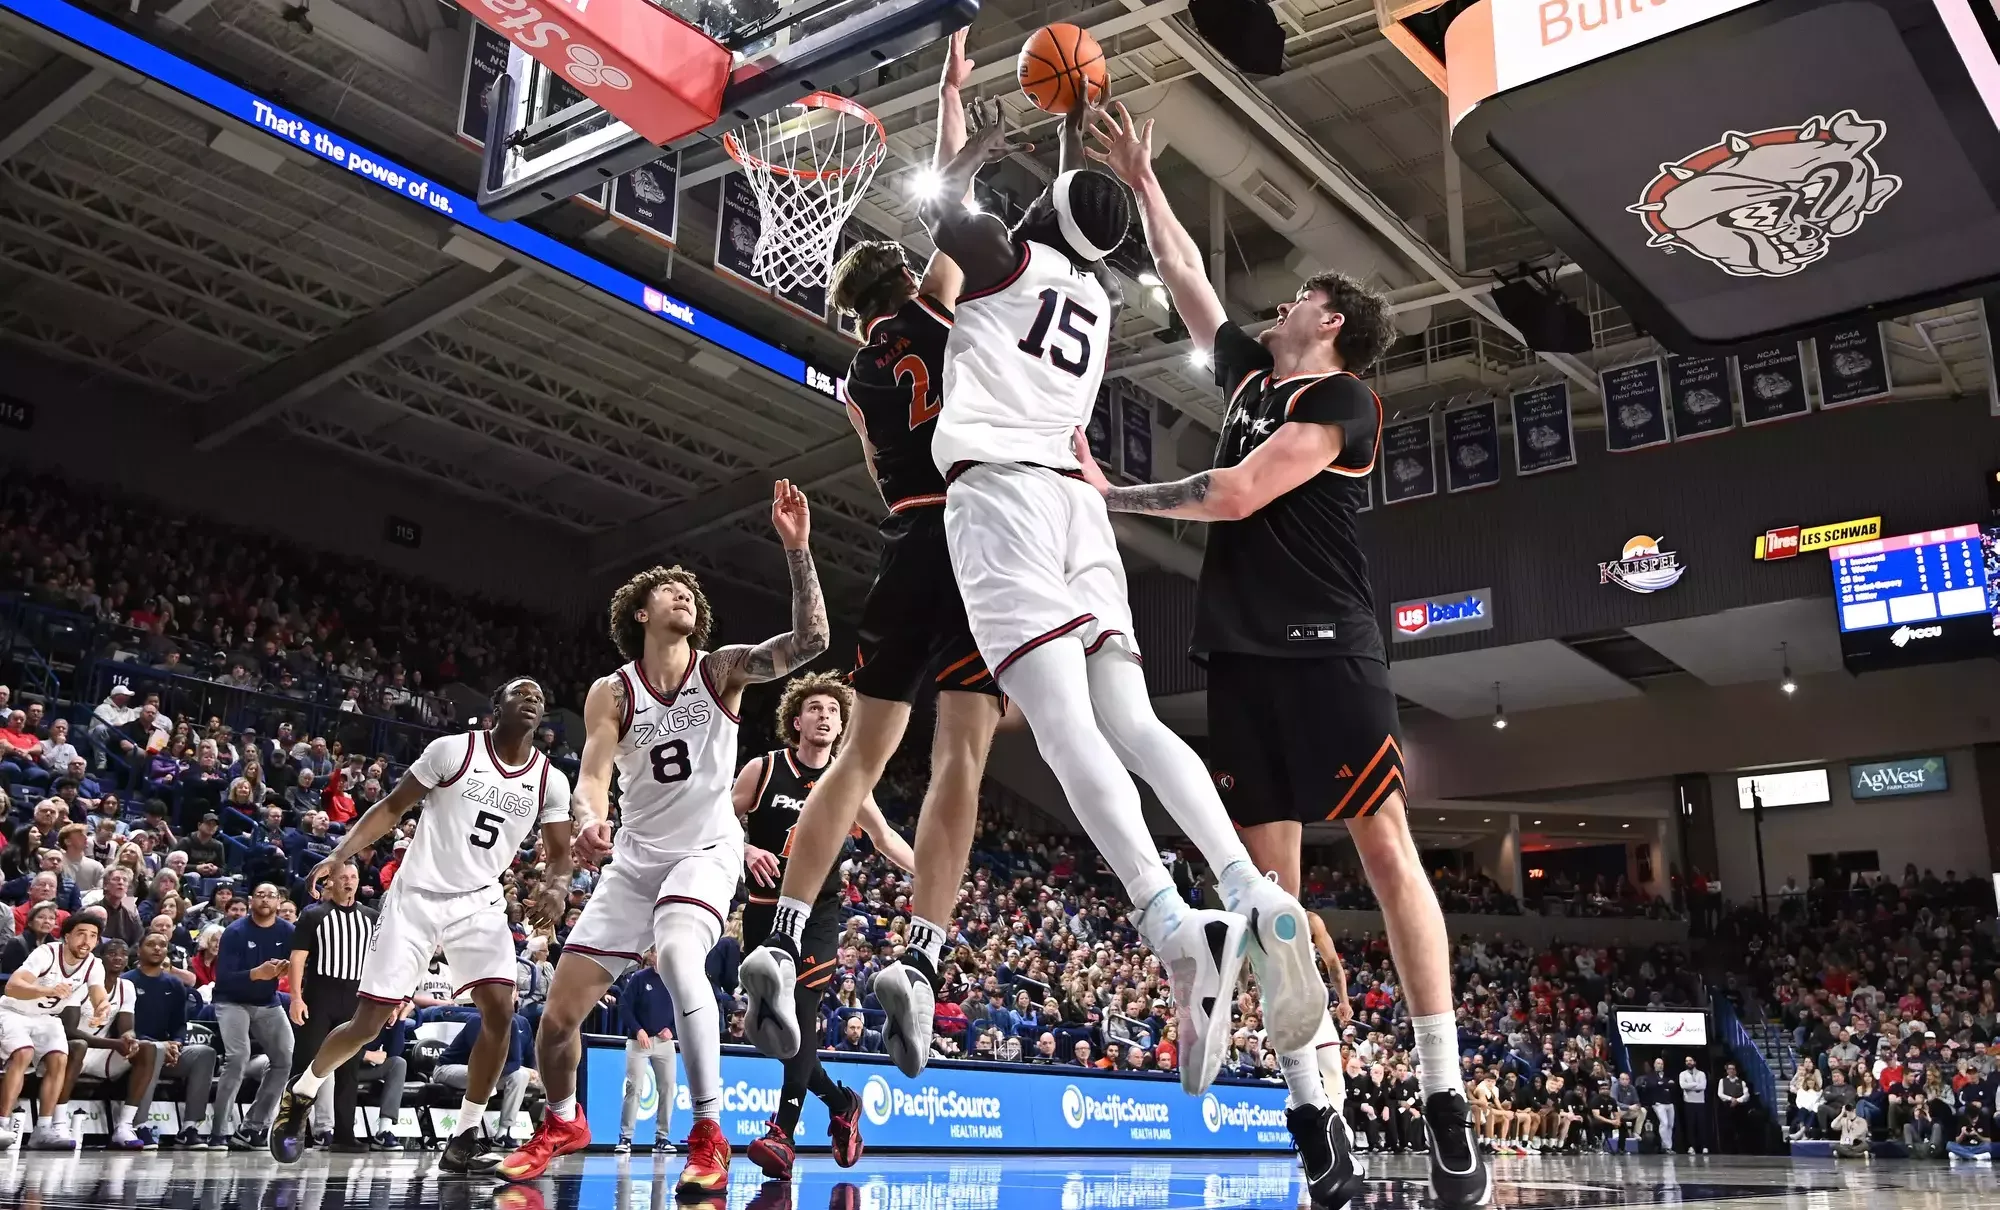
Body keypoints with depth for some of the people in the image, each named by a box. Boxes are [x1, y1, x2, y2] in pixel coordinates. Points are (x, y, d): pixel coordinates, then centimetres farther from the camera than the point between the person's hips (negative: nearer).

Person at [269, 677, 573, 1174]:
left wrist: (556, 886, -16)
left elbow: (561, 853, 7)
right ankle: (300, 1094, 30)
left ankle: (466, 1138, -4)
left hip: (479, 903, 2)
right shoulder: (453, 750, -9)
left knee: (499, 1010, -17)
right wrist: (340, 854, -14)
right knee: (368, 1023, 0)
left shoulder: (551, 781, 0)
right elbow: (393, 807, -1)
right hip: (417, 896, -2)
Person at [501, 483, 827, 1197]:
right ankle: (562, 1122, 34)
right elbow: (593, 773, -13)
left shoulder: (722, 670, -6)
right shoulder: (611, 692, -2)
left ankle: (709, 1133, -24)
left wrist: (796, 548, -31)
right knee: (559, 1013, 2)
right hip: (636, 858, 3)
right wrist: (592, 818, -37)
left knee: (676, 955, -36)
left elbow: (810, 641, -21)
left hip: (707, 850, -3)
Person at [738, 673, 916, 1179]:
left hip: (817, 911, -1)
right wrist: (746, 850, -18)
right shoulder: (763, 769, -2)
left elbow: (885, 838, 15)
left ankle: (782, 1132, -18)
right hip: (765, 909, 1)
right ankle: (840, 1102, 23)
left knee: (801, 1014, -18)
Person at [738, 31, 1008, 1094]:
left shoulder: (859, 377, 21)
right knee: (960, 753, -8)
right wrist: (951, 96, 26)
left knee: (862, 752, 9)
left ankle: (784, 940, -1)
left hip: (908, 546, 5)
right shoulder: (937, 307, 8)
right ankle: (918, 960, -18)